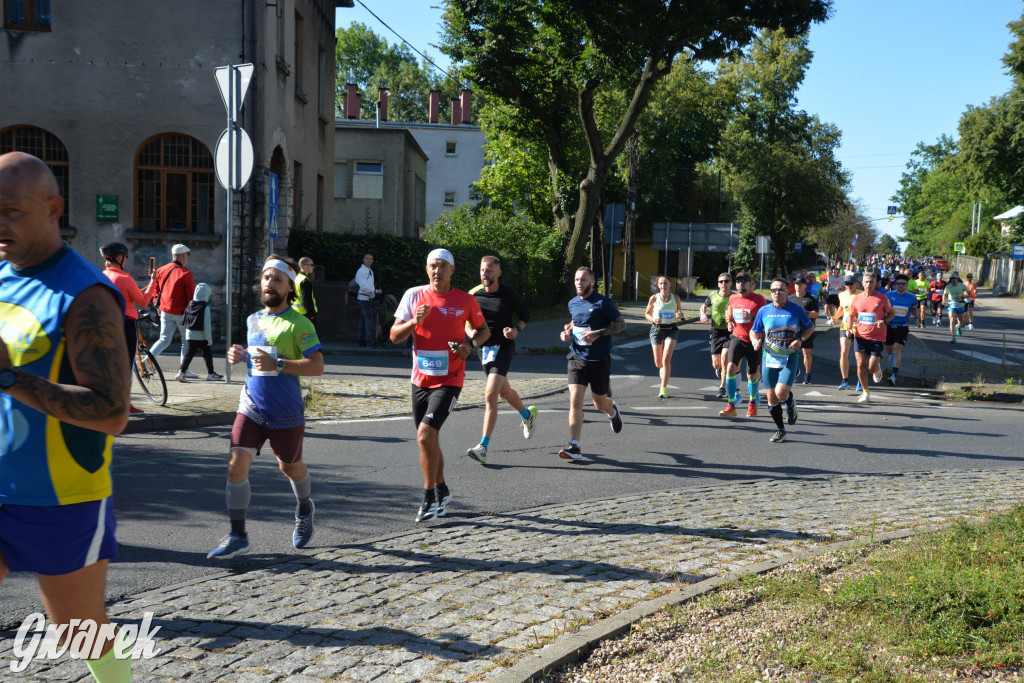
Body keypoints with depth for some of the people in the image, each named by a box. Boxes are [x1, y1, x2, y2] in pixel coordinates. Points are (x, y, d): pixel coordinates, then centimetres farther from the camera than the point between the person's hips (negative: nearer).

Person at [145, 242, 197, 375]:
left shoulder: (161, 270, 5)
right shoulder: (186, 273, -12)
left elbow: (155, 289, 13)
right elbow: (191, 296, -11)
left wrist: (158, 305, 22)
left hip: (165, 311, 5)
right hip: (181, 312, -5)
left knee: (164, 339, 13)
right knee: (187, 340, 10)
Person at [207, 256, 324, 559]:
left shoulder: (299, 324, -11)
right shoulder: (253, 320, 9)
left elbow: (317, 365, -19)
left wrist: (277, 364, -28)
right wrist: (239, 355, 4)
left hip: (287, 414, -4)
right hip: (251, 408, 4)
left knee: (290, 467, 15)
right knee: (236, 463, -11)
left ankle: (304, 510, 47)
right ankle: (237, 536, -3)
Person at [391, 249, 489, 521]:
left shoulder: (466, 300, -2)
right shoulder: (413, 295, 1)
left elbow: (483, 329, 14)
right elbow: (395, 336, 1)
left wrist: (471, 344, -7)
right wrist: (414, 322, -18)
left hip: (449, 380, -4)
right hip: (420, 379, 4)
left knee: (425, 435, -18)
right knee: (429, 439, 13)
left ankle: (430, 498, -5)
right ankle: (441, 491, 34)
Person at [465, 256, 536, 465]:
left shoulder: (509, 295, -9)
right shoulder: (474, 294, -1)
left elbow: (525, 315, 5)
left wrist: (516, 329, -14)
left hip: (504, 347, -5)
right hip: (484, 348, 5)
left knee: (490, 394, -18)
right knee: (504, 391, 21)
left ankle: (483, 447, -18)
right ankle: (527, 414, 53)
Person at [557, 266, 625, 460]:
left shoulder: (602, 302, -10)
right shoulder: (572, 303, 8)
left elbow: (621, 323, -7)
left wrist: (598, 333, -19)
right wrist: (568, 331, 6)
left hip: (599, 360, -3)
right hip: (577, 358, 3)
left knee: (600, 403, 10)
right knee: (575, 401, -12)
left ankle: (613, 411, 49)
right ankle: (575, 447, -14)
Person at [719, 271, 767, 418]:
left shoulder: (758, 299, -8)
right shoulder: (732, 298, 6)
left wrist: (752, 317, -22)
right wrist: (730, 323, 5)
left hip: (753, 341, -2)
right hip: (737, 338, 2)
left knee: (752, 375, 8)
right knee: (730, 367, -18)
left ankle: (752, 402, 36)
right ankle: (731, 406, -14)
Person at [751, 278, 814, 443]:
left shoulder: (797, 310, -3)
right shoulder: (763, 311, 3)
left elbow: (810, 327, 10)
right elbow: (754, 331, 14)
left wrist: (801, 339, -9)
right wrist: (755, 341, -8)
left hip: (790, 358, -3)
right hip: (769, 358, 3)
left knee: (781, 393, -20)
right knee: (771, 398, 4)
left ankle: (791, 404, 18)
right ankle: (780, 430, 24)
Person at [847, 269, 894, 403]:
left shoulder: (882, 298, -6)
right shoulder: (857, 298, 3)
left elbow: (891, 313, 5)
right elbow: (852, 315, 17)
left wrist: (884, 321, -15)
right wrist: (850, 328, 3)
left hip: (877, 337, -2)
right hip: (860, 336, 3)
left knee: (872, 368, -7)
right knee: (860, 364, -4)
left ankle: (878, 368, 32)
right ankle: (866, 393, 11)